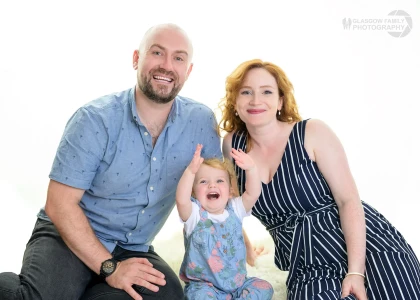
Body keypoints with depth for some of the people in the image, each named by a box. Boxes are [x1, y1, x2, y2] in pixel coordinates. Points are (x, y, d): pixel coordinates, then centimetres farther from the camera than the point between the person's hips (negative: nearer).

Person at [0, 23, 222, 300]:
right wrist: (109, 268, -19)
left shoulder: (201, 122, -6)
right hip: (71, 237, -4)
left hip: (133, 250, 4)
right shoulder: (95, 120, -16)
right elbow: (60, 205, -15)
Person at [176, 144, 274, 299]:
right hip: (204, 284, -4)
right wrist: (191, 171, -46)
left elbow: (253, 194, -15)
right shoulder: (195, 214, -10)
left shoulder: (234, 210, 1)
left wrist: (251, 169, -33)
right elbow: (181, 200, -31)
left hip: (237, 282, 4)